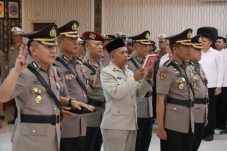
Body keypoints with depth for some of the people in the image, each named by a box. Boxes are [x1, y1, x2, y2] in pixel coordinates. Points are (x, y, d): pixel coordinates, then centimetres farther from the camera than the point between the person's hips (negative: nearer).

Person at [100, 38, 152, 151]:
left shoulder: (129, 72, 14)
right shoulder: (106, 72, -6)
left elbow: (138, 95, 13)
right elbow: (116, 93, -19)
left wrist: (146, 80, -2)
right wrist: (134, 78, -20)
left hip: (131, 123, 7)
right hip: (115, 124, -7)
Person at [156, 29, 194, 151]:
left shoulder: (187, 68, 12)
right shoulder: (166, 70, -11)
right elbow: (160, 100, -14)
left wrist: (190, 120, 15)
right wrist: (160, 127, -17)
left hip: (188, 123, 7)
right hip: (172, 124, -7)